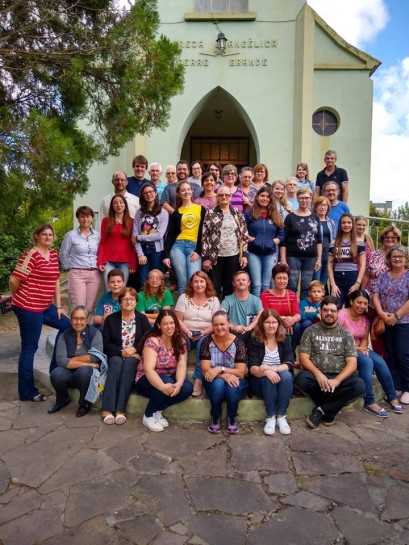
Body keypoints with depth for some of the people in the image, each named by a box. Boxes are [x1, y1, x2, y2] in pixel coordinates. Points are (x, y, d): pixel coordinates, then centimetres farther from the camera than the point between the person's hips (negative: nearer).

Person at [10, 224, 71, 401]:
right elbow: (14, 280, -19)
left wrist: (59, 307, 11)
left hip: (45, 306, 9)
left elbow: (56, 280, 14)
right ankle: (27, 392, 13)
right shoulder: (31, 254, -16)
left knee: (68, 326, 15)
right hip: (28, 308, -9)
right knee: (29, 348, 0)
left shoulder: (53, 254, 10)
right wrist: (20, 299, 0)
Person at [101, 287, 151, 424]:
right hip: (116, 355, 0)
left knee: (129, 363, -33)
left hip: (135, 357, 0)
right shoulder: (111, 319, 6)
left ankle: (120, 410, -36)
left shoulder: (142, 319, 7)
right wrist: (121, 351, -15)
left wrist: (134, 349, -15)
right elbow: (106, 344, 0)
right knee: (116, 363, -33)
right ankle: (107, 409, -37)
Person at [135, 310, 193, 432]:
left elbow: (182, 365, -14)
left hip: (170, 378, 5)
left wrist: (179, 383, -35)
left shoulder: (180, 341, -5)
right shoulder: (152, 341, -20)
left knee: (187, 388, -24)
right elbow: (148, 369, -29)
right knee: (166, 383, -35)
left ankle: (157, 411, -4)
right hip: (148, 380, -5)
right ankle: (148, 416, -10)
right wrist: (163, 386, -45)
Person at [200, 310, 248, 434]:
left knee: (232, 386, -35)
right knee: (218, 383, -34)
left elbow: (241, 372, -14)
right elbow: (205, 370, -13)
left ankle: (232, 417, -4)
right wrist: (224, 375, -29)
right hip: (214, 382, 1)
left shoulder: (238, 343, -10)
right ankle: (215, 417, -6)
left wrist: (220, 369, -27)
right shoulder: (207, 341, -8)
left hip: (235, 381, 0)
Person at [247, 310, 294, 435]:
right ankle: (270, 417, -20)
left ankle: (282, 416, -20)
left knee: (286, 375, -30)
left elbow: (289, 364, -10)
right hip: (260, 381, -2)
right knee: (268, 378, -33)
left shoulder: (284, 340, 1)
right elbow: (252, 368, -15)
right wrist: (266, 372, -37)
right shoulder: (254, 340, -6)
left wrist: (272, 368, -29)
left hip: (282, 380, 2)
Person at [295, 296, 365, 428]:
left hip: (339, 377, 1)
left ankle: (321, 410, -15)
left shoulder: (346, 334, 8)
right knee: (301, 379, -34)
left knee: (359, 386, -29)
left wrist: (337, 380, -18)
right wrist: (318, 374, -21)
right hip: (316, 376, -1)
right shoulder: (310, 331, 6)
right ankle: (329, 410, -9)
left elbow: (352, 363, -1)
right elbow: (304, 358, -2)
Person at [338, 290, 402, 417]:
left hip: (359, 349, 6)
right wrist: (355, 348, -21)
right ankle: (369, 403, -20)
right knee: (367, 362, -30)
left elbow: (364, 339, 10)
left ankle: (392, 398, -2)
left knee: (380, 362, -18)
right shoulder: (342, 315, -17)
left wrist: (363, 348, -12)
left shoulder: (365, 317, 5)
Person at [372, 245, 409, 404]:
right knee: (391, 356, 9)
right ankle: (396, 387, 19)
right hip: (387, 323, 4)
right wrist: (381, 313, -12)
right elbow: (375, 296, 3)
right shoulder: (383, 276, 9)